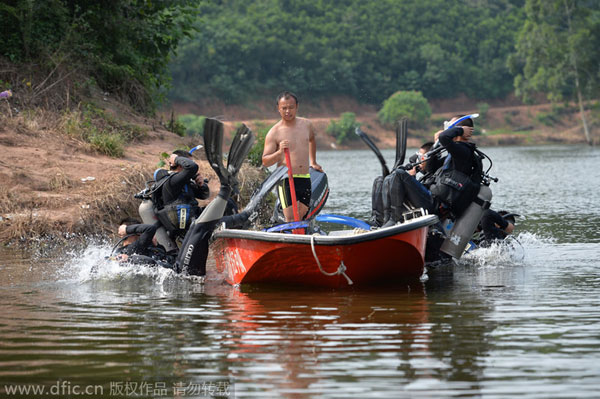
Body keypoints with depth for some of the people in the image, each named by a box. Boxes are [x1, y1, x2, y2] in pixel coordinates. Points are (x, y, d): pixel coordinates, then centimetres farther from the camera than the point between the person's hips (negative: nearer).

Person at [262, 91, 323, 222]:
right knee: (291, 220, -13)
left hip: (305, 179, 5)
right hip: (286, 180, -5)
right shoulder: (274, 133, -5)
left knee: (302, 218, 6)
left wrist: (313, 163, 36)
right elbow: (265, 162, -7)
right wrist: (279, 152, -24)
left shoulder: (307, 125, 10)